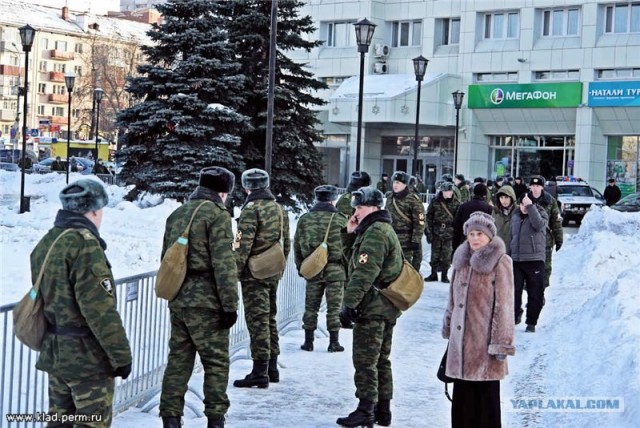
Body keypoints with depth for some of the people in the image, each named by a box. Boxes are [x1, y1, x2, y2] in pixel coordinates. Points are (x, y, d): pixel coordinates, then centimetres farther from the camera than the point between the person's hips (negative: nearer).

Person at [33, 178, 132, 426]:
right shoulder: (84, 243, -20)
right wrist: (121, 354, -16)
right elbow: (100, 308, -23)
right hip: (87, 356, -8)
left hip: (53, 353, 8)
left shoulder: (46, 242, 7)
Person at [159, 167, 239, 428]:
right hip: (206, 302, -7)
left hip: (178, 301, 7)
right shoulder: (217, 215, -10)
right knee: (216, 363, 3)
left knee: (178, 361, 11)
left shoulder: (176, 215, 14)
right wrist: (230, 305, -14)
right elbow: (224, 265, -16)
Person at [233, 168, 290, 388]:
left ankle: (260, 372, -6)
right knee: (270, 318, 16)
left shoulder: (251, 209, -13)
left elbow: (243, 245, -18)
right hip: (274, 272, 8)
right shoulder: (279, 209, 12)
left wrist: (234, 271, -15)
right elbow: (286, 243, 17)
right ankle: (272, 367, 24)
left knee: (257, 320, -6)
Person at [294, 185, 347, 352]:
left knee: (311, 306, 11)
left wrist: (301, 266, 17)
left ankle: (308, 341, 15)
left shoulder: (304, 219, 2)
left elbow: (297, 246, 7)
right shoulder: (340, 220, -8)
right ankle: (334, 342, 9)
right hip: (335, 270, -2)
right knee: (334, 307, 6)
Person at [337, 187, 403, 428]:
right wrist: (350, 235, 11)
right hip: (385, 308, 11)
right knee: (381, 360, 14)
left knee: (365, 361, -7)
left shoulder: (375, 233, -15)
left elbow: (364, 274, -23)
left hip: (371, 308, -11)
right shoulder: (383, 230, 19)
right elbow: (354, 259, 24)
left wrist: (349, 304, -24)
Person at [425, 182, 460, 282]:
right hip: (436, 232, 1)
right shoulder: (435, 202, 0)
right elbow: (429, 217, 2)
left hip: (449, 232, -1)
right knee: (435, 254, 7)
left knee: (446, 255, 2)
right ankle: (433, 274, 17)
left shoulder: (455, 203, 1)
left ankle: (444, 275, 12)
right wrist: (429, 231, -3)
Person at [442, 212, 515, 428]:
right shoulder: (462, 260, 10)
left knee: (486, 395, 1)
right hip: (461, 341, 6)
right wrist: (448, 330, 20)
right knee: (462, 397, 11)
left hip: (484, 342, -6)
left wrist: (501, 344, -13)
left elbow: (504, 306, -11)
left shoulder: (500, 263, -9)